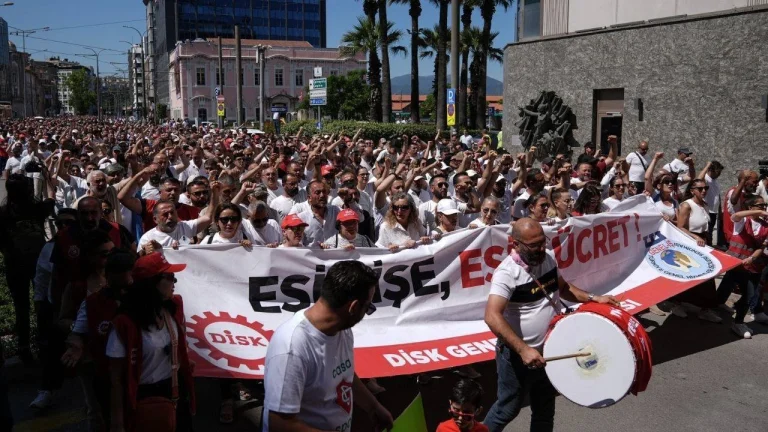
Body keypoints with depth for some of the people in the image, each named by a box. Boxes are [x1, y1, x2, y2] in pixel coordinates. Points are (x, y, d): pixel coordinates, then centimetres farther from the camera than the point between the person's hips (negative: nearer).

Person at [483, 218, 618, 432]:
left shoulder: (549, 257, -4)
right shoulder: (507, 272, -27)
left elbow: (563, 288, 14)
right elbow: (492, 316, -36)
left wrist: (592, 298, -1)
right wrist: (523, 350, -41)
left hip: (546, 351, 7)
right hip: (517, 355, -7)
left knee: (545, 410, 22)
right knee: (508, 408, 11)